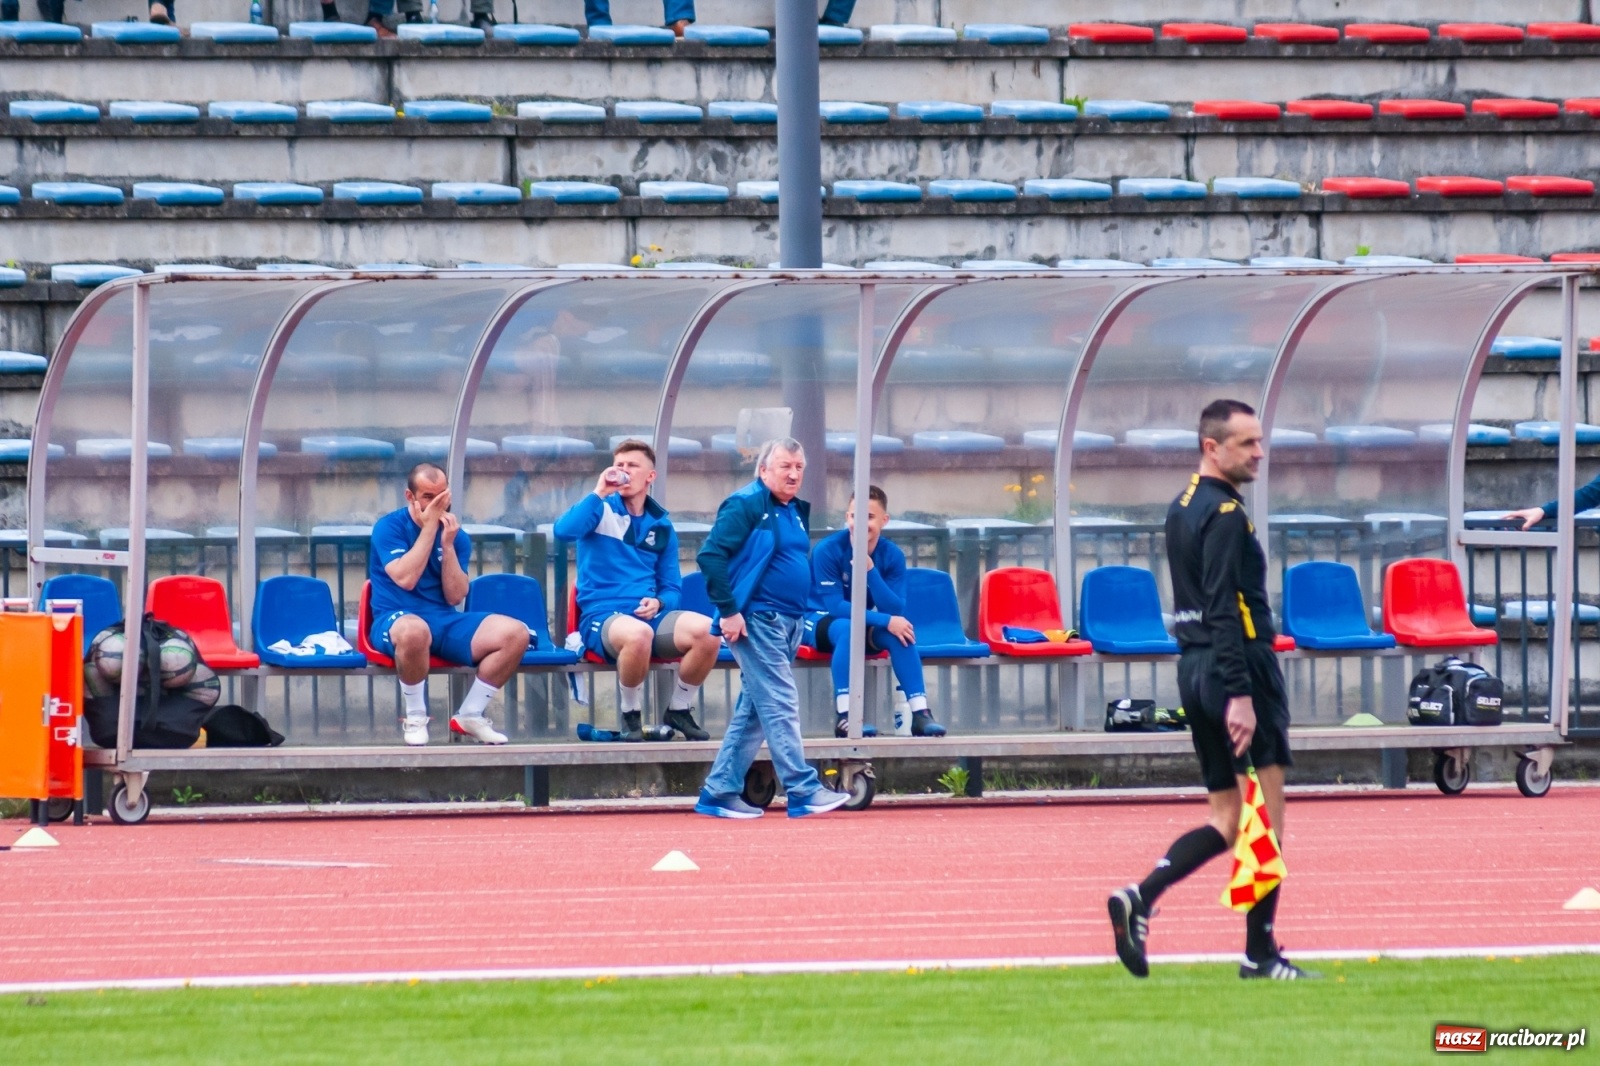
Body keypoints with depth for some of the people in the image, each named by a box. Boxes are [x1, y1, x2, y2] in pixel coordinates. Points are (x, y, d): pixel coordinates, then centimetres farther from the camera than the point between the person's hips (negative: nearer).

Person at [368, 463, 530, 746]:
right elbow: (405, 579, -18)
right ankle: (415, 718, -20)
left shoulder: (457, 536, 10)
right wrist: (429, 528, -15)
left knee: (516, 634, -15)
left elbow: (455, 597, 0)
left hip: (445, 621, 5)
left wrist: (448, 545, -10)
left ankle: (469, 716, -1)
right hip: (396, 620, -5)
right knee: (415, 631, -43)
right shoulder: (389, 528, -4)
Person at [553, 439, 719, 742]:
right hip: (601, 616, -4)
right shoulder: (601, 510, 4)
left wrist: (658, 603, -6)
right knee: (638, 633, -40)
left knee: (708, 631, -24)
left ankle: (679, 709, 0)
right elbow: (564, 530, -18)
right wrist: (600, 493, -14)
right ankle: (631, 715, -14)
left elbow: (671, 587, 17)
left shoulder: (661, 526, 16)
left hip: (649, 614, 4)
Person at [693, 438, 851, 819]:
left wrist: (802, 614, 13)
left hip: (789, 625, 9)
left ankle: (720, 793, 14)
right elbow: (711, 555, -16)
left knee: (752, 712, 9)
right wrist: (728, 610, -19)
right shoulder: (745, 505, -9)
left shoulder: (797, 512, 17)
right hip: (757, 621, -9)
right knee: (780, 706, -10)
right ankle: (803, 791, -11)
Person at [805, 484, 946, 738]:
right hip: (819, 622, -4)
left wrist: (870, 570, -32)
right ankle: (844, 716, -38)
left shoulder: (892, 555, -10)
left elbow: (895, 612, -18)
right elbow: (835, 606, -25)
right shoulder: (828, 550, -21)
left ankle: (920, 713, -27)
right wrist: (885, 621, -34)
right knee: (847, 628, -37)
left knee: (901, 631, -26)